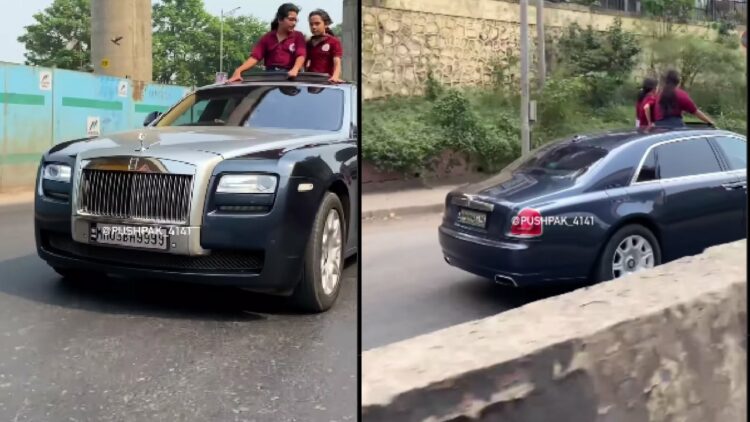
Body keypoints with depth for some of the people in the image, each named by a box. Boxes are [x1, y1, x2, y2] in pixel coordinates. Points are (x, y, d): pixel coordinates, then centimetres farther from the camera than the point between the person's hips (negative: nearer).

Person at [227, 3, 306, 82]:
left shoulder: (298, 36, 8)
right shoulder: (267, 37, 11)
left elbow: (301, 55, -7)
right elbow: (255, 57, 1)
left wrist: (295, 70, -30)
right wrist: (238, 71, -16)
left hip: (289, 76, -1)